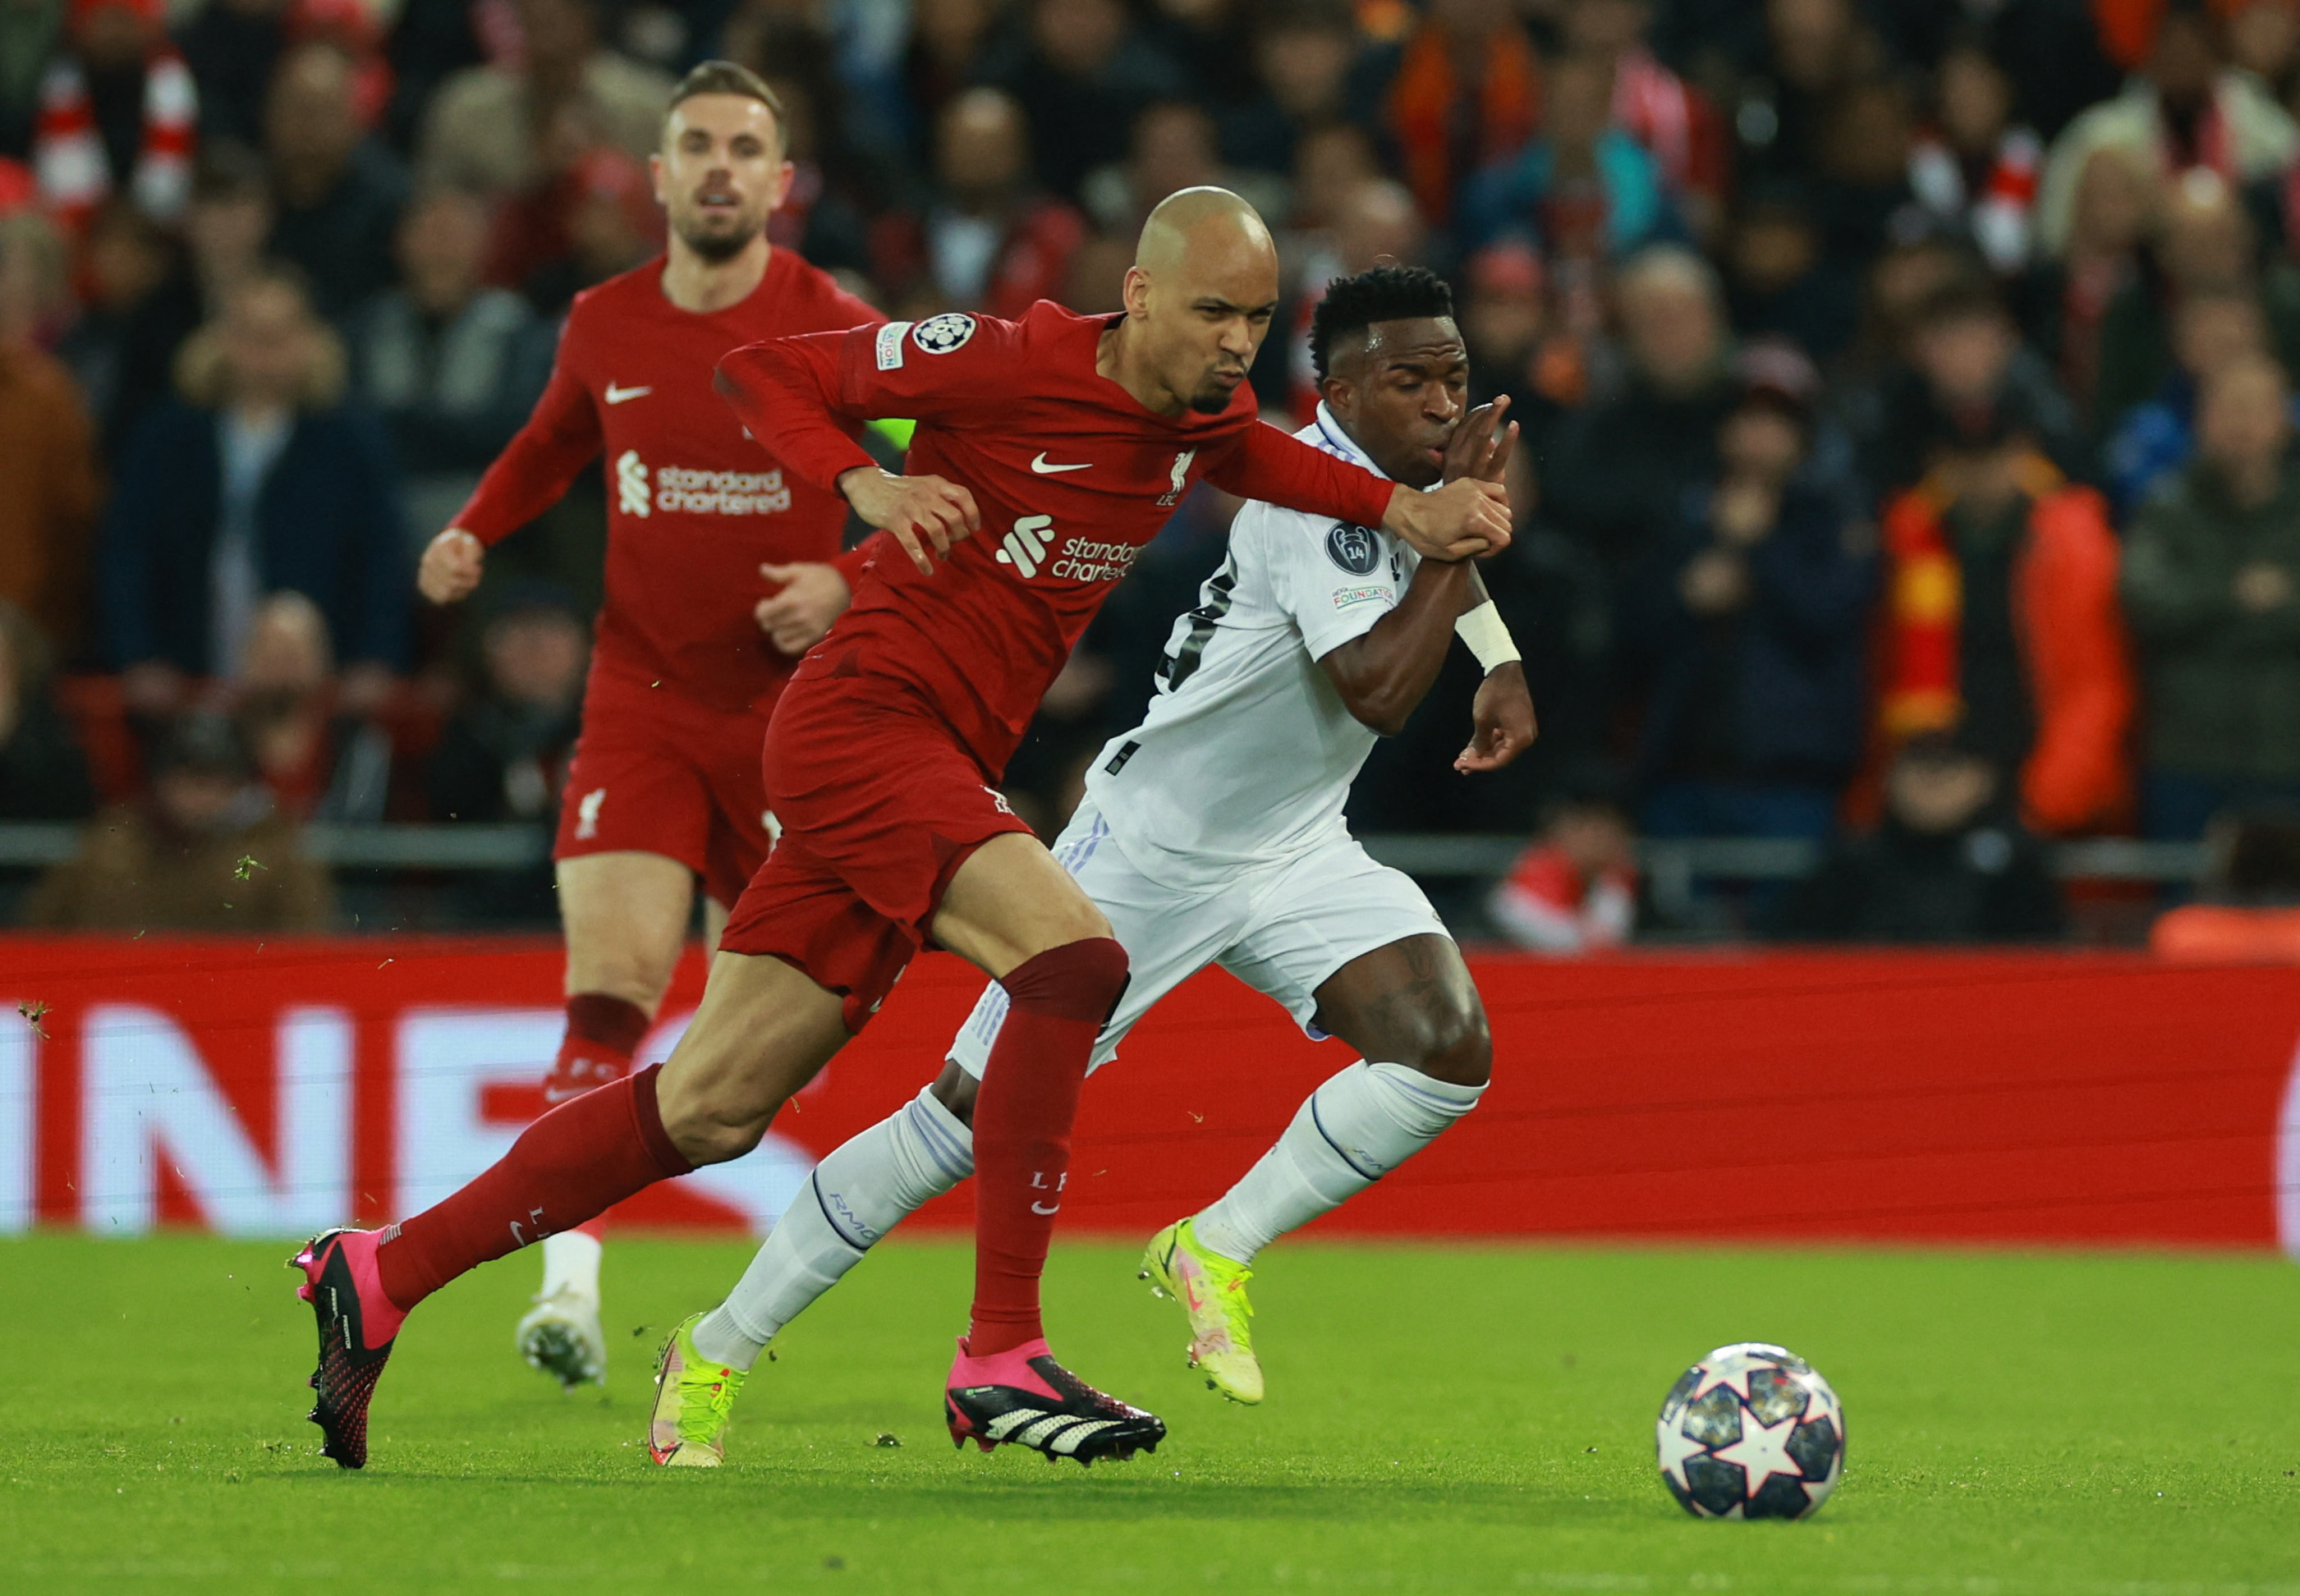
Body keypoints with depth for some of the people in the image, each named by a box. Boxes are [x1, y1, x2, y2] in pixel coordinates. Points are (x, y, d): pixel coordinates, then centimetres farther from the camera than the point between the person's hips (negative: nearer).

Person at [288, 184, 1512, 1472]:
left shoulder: (1205, 419, 8)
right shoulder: (1015, 360, -13)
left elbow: (1259, 458, 34)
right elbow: (763, 372, -5)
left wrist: (1407, 511, 16)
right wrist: (866, 484, -22)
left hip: (943, 768, 8)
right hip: (864, 720, -8)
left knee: (710, 1112, 6)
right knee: (1073, 955, -26)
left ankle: (379, 1277, 14)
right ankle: (1001, 1356, -26)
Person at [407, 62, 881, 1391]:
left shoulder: (839, 334, -7)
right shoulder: (605, 328, 3)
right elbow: (551, 448, 23)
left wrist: (846, 582, -16)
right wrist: (474, 535, 6)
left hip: (789, 709, -1)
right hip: (640, 702, 1)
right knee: (610, 988, -15)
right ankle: (572, 1292, -23)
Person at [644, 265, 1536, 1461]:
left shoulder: (1403, 469, 1)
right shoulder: (1312, 496, -25)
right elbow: (1377, 693, -36)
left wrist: (1502, 663, 16)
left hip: (1292, 858, 7)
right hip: (1150, 842, -7)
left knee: (1447, 1048, -18)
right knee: (973, 1116, -5)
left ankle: (1216, 1251, -1)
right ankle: (716, 1352, 9)